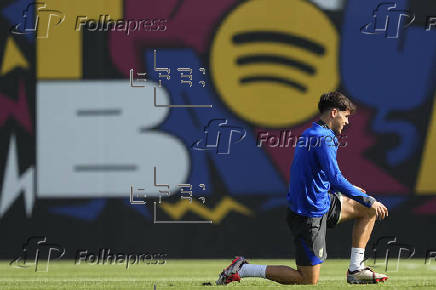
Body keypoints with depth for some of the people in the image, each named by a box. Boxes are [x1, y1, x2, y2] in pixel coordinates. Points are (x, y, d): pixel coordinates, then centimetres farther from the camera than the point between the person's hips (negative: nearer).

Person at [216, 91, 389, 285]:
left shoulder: (310, 135, 13)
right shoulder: (323, 138, -19)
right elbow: (336, 179, -26)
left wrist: (349, 189, 23)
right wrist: (370, 201, -19)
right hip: (310, 215, -10)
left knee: (369, 210, 13)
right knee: (309, 280, -4)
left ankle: (356, 270, 13)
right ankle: (241, 270, -1)